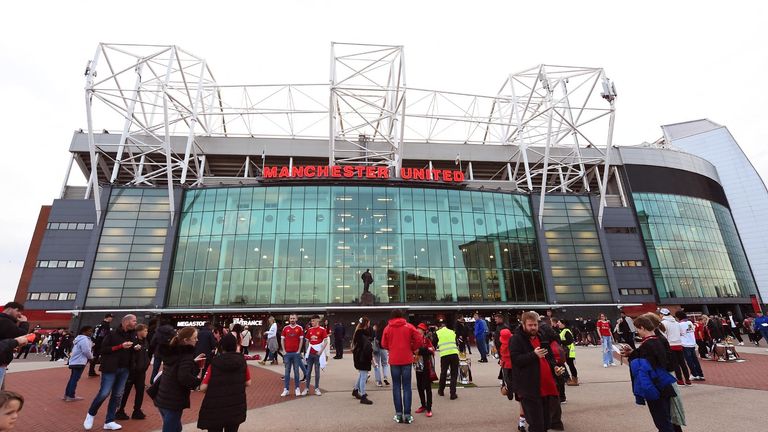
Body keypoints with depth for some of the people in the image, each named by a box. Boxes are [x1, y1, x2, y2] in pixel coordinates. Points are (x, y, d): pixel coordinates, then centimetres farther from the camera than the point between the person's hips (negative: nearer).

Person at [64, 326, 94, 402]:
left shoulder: (80, 338, 18)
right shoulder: (84, 339, -17)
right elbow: (86, 351, -21)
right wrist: (91, 357, -4)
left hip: (74, 361, 11)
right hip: (79, 362, -11)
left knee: (73, 378, 16)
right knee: (75, 379, -6)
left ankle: (67, 394, 22)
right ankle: (71, 396, -3)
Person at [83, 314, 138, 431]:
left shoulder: (133, 335, 8)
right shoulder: (112, 334, -8)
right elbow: (103, 349, -12)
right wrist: (121, 346, -18)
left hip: (124, 369, 6)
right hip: (110, 368, -5)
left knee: (117, 395, 8)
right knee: (104, 393, -3)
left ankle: (109, 422, 18)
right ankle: (91, 414, 25)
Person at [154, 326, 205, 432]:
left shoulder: (174, 351, 6)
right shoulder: (186, 355, -21)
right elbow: (184, 378, -32)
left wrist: (193, 361, 15)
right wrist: (198, 379, -15)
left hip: (162, 397, 8)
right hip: (173, 400, -8)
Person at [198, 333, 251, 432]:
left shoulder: (214, 363, -11)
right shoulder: (242, 361, -6)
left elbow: (203, 388, -12)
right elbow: (248, 383, 0)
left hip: (215, 409, -2)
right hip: (236, 408, 2)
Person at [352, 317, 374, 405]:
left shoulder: (358, 332, 9)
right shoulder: (364, 334, -21)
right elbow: (367, 347, -27)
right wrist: (371, 357, -16)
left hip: (358, 357, 10)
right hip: (363, 358, -10)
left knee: (361, 374, 25)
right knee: (364, 376, -2)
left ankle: (355, 390, 39)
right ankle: (363, 397, 4)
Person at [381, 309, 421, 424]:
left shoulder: (388, 328, 1)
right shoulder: (409, 326, -2)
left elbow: (383, 344, 2)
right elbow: (418, 340, -6)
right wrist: (412, 349, 9)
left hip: (394, 360, 1)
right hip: (406, 359, -1)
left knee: (396, 386, 10)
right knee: (406, 387, 5)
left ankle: (399, 414, 11)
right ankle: (407, 415, 6)